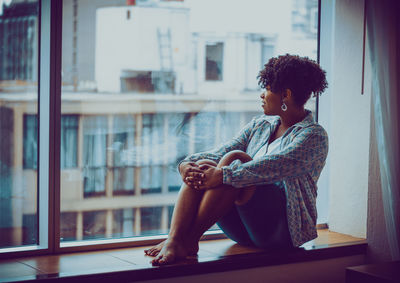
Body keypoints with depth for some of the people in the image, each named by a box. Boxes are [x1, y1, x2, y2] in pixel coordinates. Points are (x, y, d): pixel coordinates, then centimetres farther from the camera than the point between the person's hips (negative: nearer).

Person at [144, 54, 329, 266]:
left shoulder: (314, 136, -6)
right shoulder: (259, 125, 17)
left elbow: (275, 166, -24)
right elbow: (221, 152, 4)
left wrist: (223, 175, -35)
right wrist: (187, 163, -16)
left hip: (284, 228, -6)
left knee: (234, 160, -28)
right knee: (201, 166, -19)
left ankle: (189, 238, -29)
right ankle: (174, 240, -36)